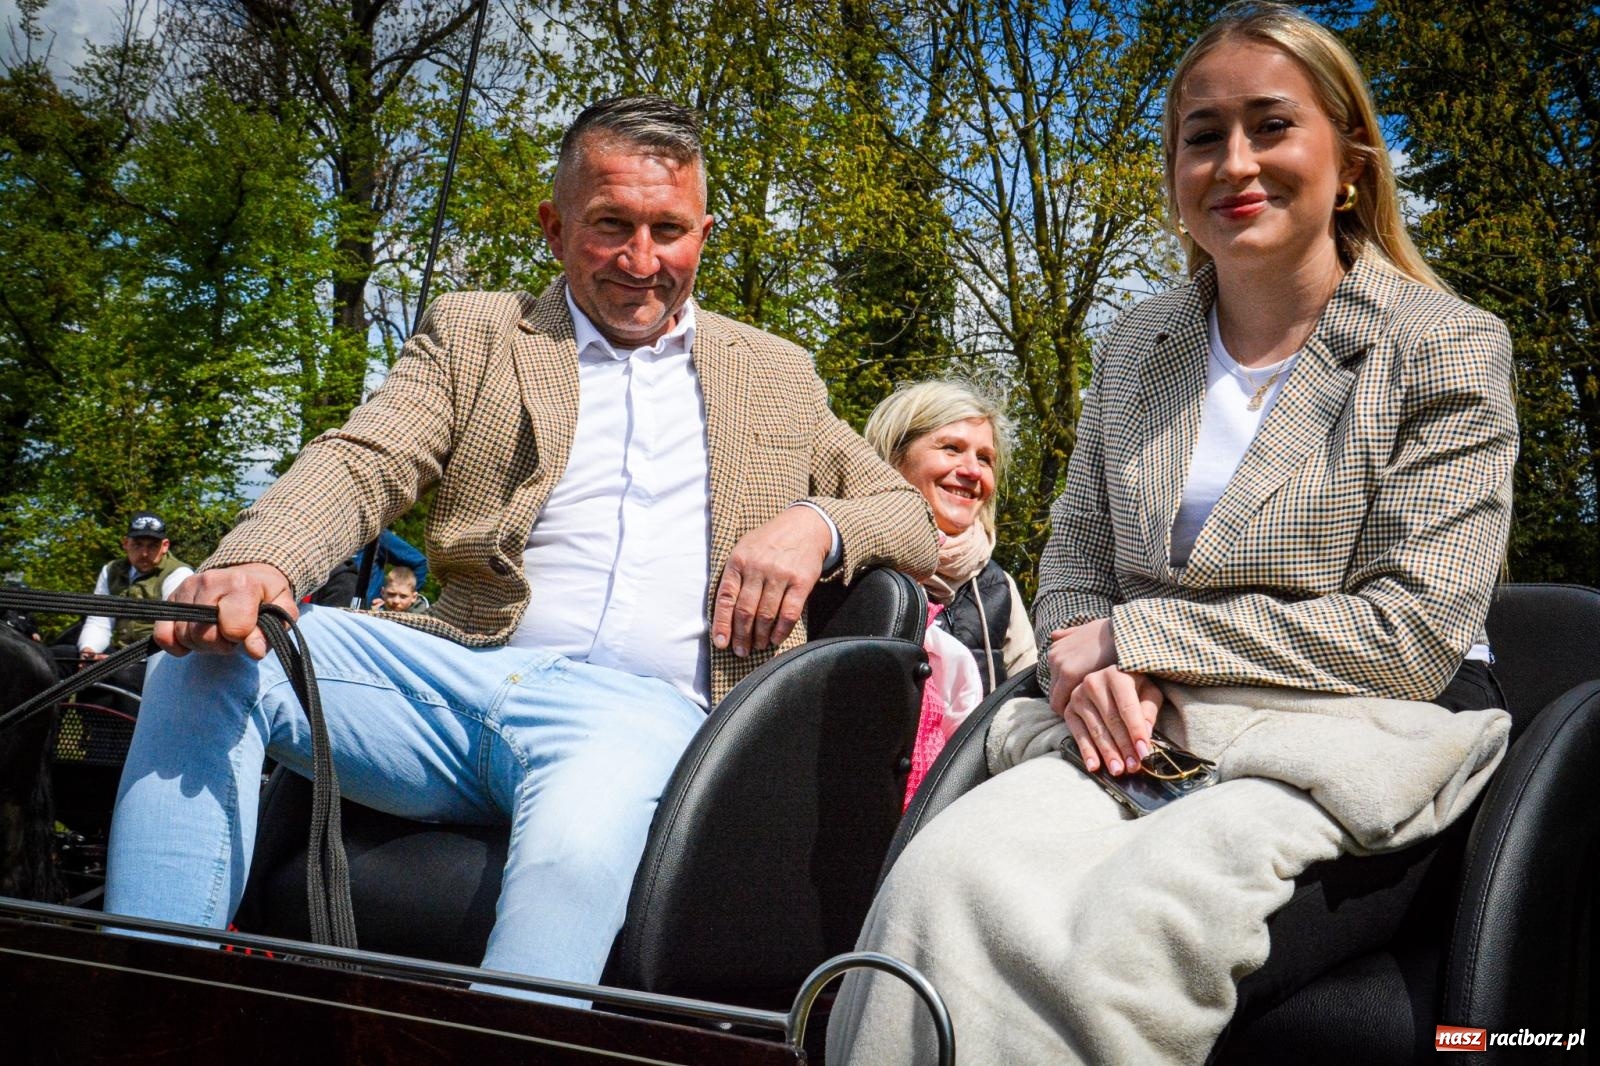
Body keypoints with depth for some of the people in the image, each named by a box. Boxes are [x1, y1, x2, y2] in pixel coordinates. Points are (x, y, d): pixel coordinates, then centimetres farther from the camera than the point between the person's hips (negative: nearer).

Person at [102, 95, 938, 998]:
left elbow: (914, 518, 22)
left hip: (646, 708, -1)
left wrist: (815, 525, -4)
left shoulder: (779, 375, 22)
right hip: (462, 676, 2)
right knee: (209, 655, -21)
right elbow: (361, 464, 4)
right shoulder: (473, 332, 19)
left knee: (580, 849, -37)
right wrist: (255, 564, -20)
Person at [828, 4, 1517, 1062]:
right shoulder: (1137, 347, 16)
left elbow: (1416, 634, -8)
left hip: (1355, 744, -3)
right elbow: (1074, 560, 20)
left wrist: (1140, 635, -9)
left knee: (1144, 918, -37)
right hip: (1145, 734, 4)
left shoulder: (1449, 348, 0)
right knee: (945, 877, -30)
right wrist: (1098, 673, -5)